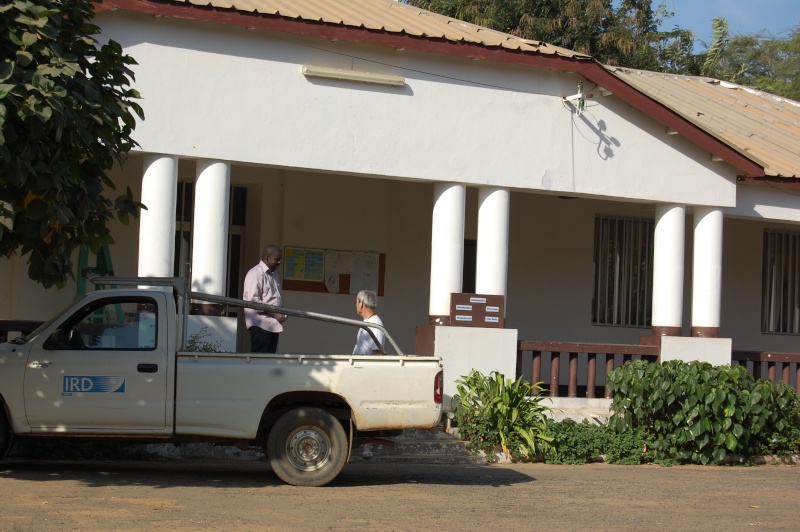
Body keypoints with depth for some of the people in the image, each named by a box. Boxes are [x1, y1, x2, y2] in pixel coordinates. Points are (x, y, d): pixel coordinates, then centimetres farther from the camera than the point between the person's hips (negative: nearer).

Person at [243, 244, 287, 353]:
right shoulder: (256, 274, -10)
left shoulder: (274, 274, 19)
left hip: (273, 324, 9)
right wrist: (274, 314, -18)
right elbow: (253, 301, -18)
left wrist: (283, 313, 8)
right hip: (260, 324, -9)